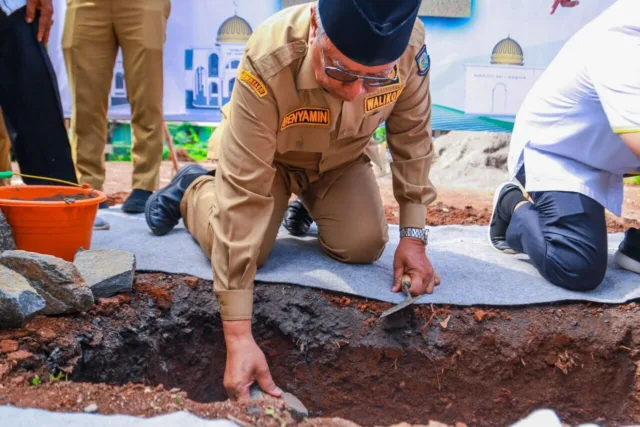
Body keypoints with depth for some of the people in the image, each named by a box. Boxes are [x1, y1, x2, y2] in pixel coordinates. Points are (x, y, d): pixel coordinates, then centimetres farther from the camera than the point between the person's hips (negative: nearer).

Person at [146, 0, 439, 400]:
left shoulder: (410, 45, -32)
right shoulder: (268, 63, -43)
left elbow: (412, 137, -13)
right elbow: (244, 194, -43)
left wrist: (414, 235, -17)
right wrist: (238, 334, -45)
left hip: (341, 156, 3)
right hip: (268, 153, -3)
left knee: (363, 246, -14)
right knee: (245, 246, -18)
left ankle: (310, 206, 22)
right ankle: (194, 189, 16)